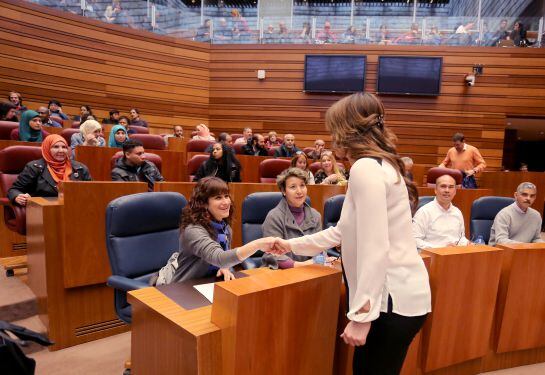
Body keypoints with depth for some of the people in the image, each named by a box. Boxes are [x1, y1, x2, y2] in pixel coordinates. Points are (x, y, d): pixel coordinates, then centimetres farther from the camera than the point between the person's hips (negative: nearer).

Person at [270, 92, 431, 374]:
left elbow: (375, 249, -24)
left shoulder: (365, 168, -18)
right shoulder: (379, 164, 13)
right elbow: (345, 231, 19)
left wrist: (361, 314, -20)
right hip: (397, 294, 9)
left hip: (394, 299, -9)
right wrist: (292, 245, 25)